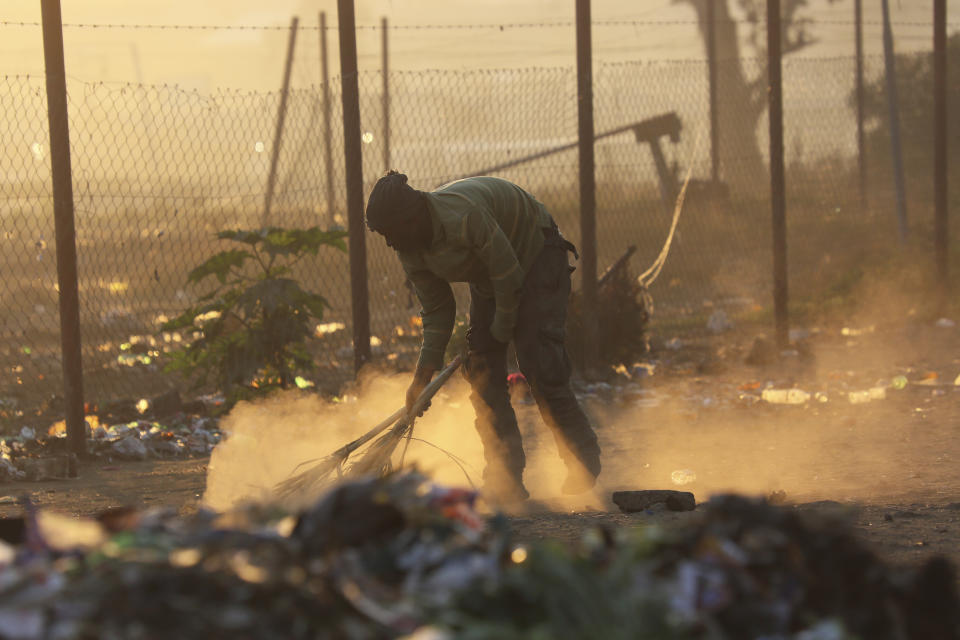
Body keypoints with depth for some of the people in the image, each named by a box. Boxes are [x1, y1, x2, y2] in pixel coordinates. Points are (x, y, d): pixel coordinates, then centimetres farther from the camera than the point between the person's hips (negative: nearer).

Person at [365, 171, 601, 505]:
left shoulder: (462, 215, -39)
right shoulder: (410, 250, -13)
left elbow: (509, 279, -28)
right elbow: (437, 311, -2)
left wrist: (500, 333, -15)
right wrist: (423, 376, -6)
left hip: (537, 256, -7)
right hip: (488, 276, 8)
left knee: (540, 365, -19)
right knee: (483, 377, -5)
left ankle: (584, 464, -7)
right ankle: (506, 481, -2)